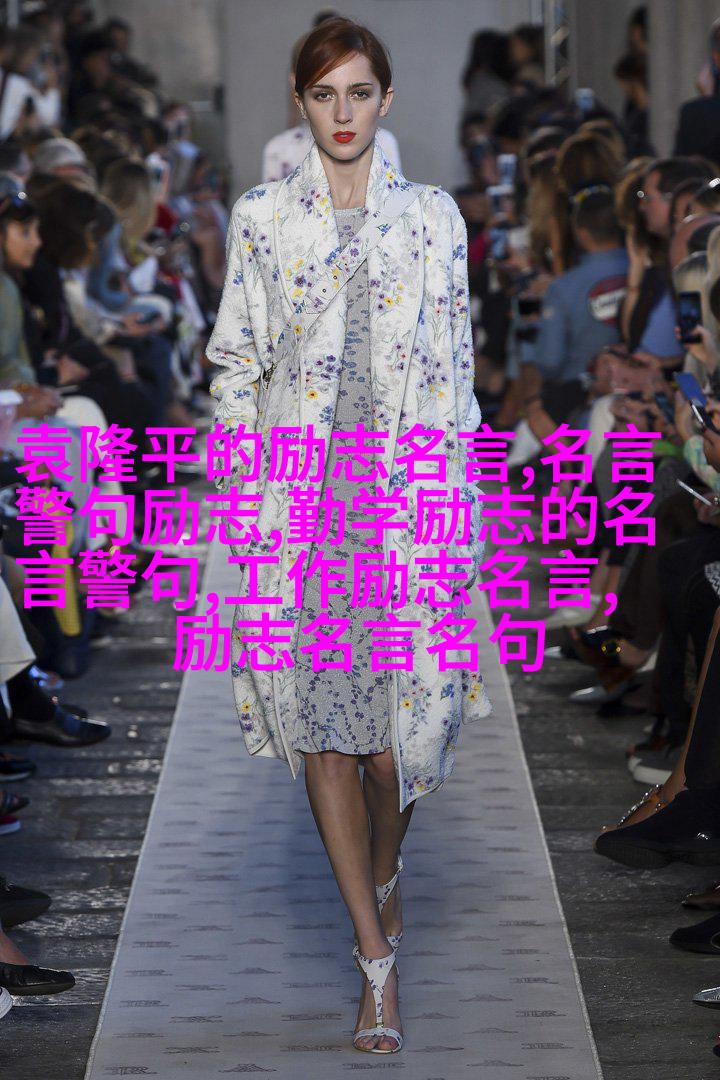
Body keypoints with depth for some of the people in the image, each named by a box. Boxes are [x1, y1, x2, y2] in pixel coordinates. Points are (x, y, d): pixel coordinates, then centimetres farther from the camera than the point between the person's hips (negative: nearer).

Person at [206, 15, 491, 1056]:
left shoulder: (433, 216, 6)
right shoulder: (261, 218, 6)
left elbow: (454, 366, 7)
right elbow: (235, 361, 7)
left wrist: (455, 496, 2)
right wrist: (246, 490, 0)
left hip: (407, 494, 0)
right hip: (297, 494, 0)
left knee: (404, 717, -2)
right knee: (317, 717, -3)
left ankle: (384, 867, 33)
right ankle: (378, 956, 6)